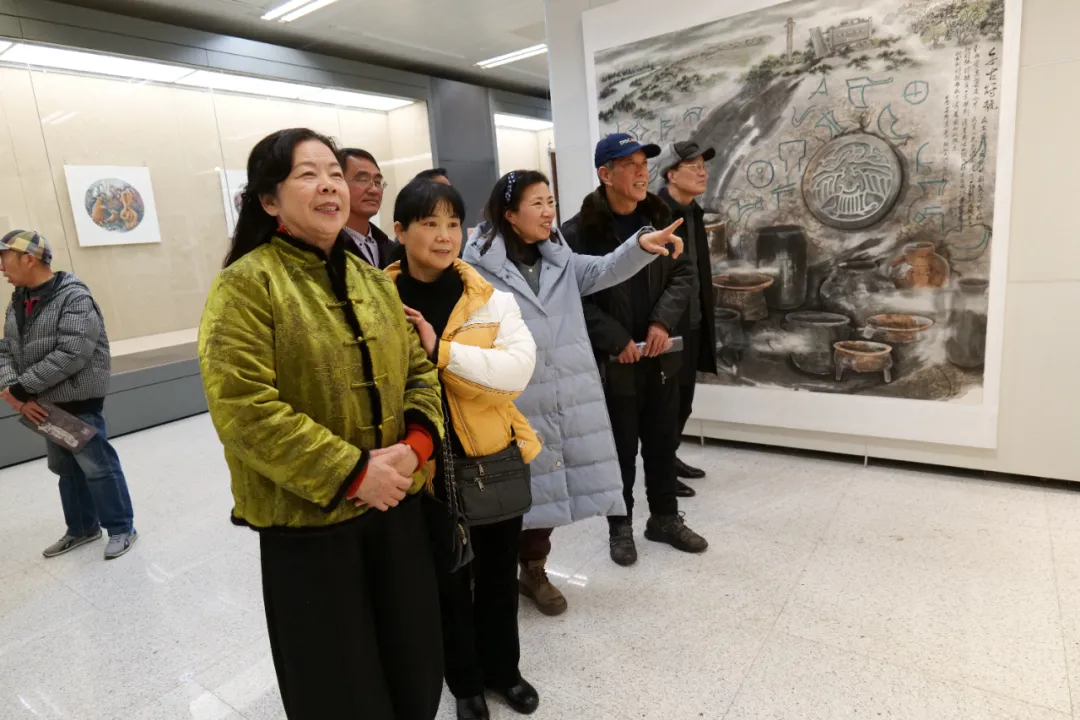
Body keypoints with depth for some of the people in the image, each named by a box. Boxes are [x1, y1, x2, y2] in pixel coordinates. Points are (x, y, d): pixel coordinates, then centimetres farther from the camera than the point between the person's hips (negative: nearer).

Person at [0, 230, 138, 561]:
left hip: (79, 403, -8)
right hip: (45, 404, 8)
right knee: (65, 469, 18)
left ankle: (121, 528, 16)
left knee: (97, 466, 1)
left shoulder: (74, 298, -16)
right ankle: (82, 528, 33)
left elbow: (70, 355, -24)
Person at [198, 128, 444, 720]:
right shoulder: (246, 285, -11)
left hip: (395, 502, 6)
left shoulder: (371, 279, 9)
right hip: (309, 517, -5)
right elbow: (243, 409, -20)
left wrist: (415, 445, -10)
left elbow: (419, 369, 8)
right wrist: (350, 473, -21)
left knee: (414, 667, 19)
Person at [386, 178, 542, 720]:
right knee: (446, 580, 16)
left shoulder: (491, 299, -6)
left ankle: (502, 668, 44)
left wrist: (441, 350, -26)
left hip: (494, 458, 1)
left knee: (497, 574, 19)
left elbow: (519, 368, -19)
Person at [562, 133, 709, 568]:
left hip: (660, 354, 5)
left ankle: (665, 518, 34)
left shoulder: (659, 218, 6)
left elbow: (683, 273, 5)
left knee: (663, 441, 15)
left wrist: (663, 323, -10)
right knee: (621, 446, 8)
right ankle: (620, 526, 27)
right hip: (612, 361, -4)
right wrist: (616, 340, -16)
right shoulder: (579, 231, -10)